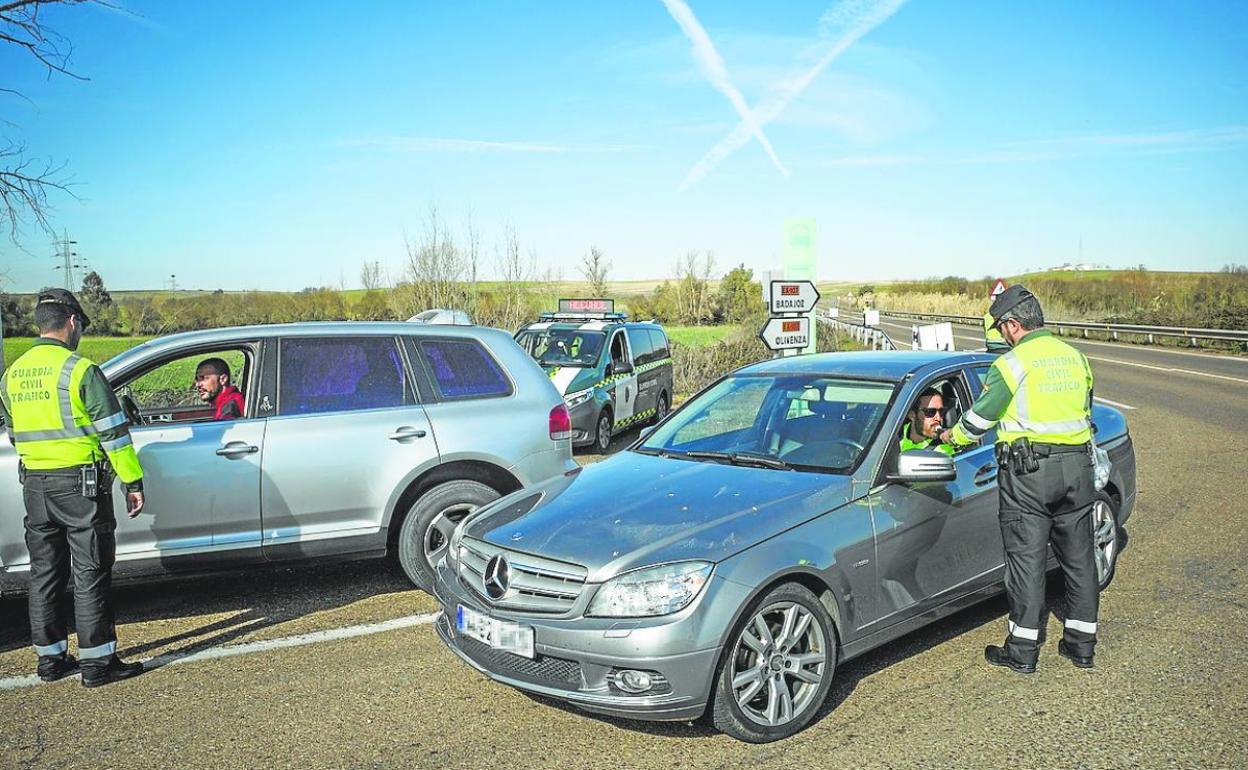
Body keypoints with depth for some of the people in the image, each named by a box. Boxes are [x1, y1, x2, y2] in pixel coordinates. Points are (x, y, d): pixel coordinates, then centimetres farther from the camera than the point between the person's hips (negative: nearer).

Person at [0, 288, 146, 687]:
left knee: (45, 573, 14)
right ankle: (97, 661, 3)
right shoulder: (80, 369, -12)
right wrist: (133, 481, -8)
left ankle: (50, 658, 22)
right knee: (90, 574, -1)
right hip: (79, 482, -6)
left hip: (34, 484, 7)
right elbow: (113, 432, -13)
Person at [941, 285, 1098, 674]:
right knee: (1079, 557, 14)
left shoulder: (1012, 364, -10)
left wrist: (954, 435, 11)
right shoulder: (1076, 357, 11)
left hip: (1028, 471, -6)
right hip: (1078, 466, 6)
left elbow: (979, 418, -7)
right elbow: (1085, 412, 20)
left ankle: (1022, 650, 6)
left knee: (1026, 560, 0)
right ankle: (1082, 644, 23)